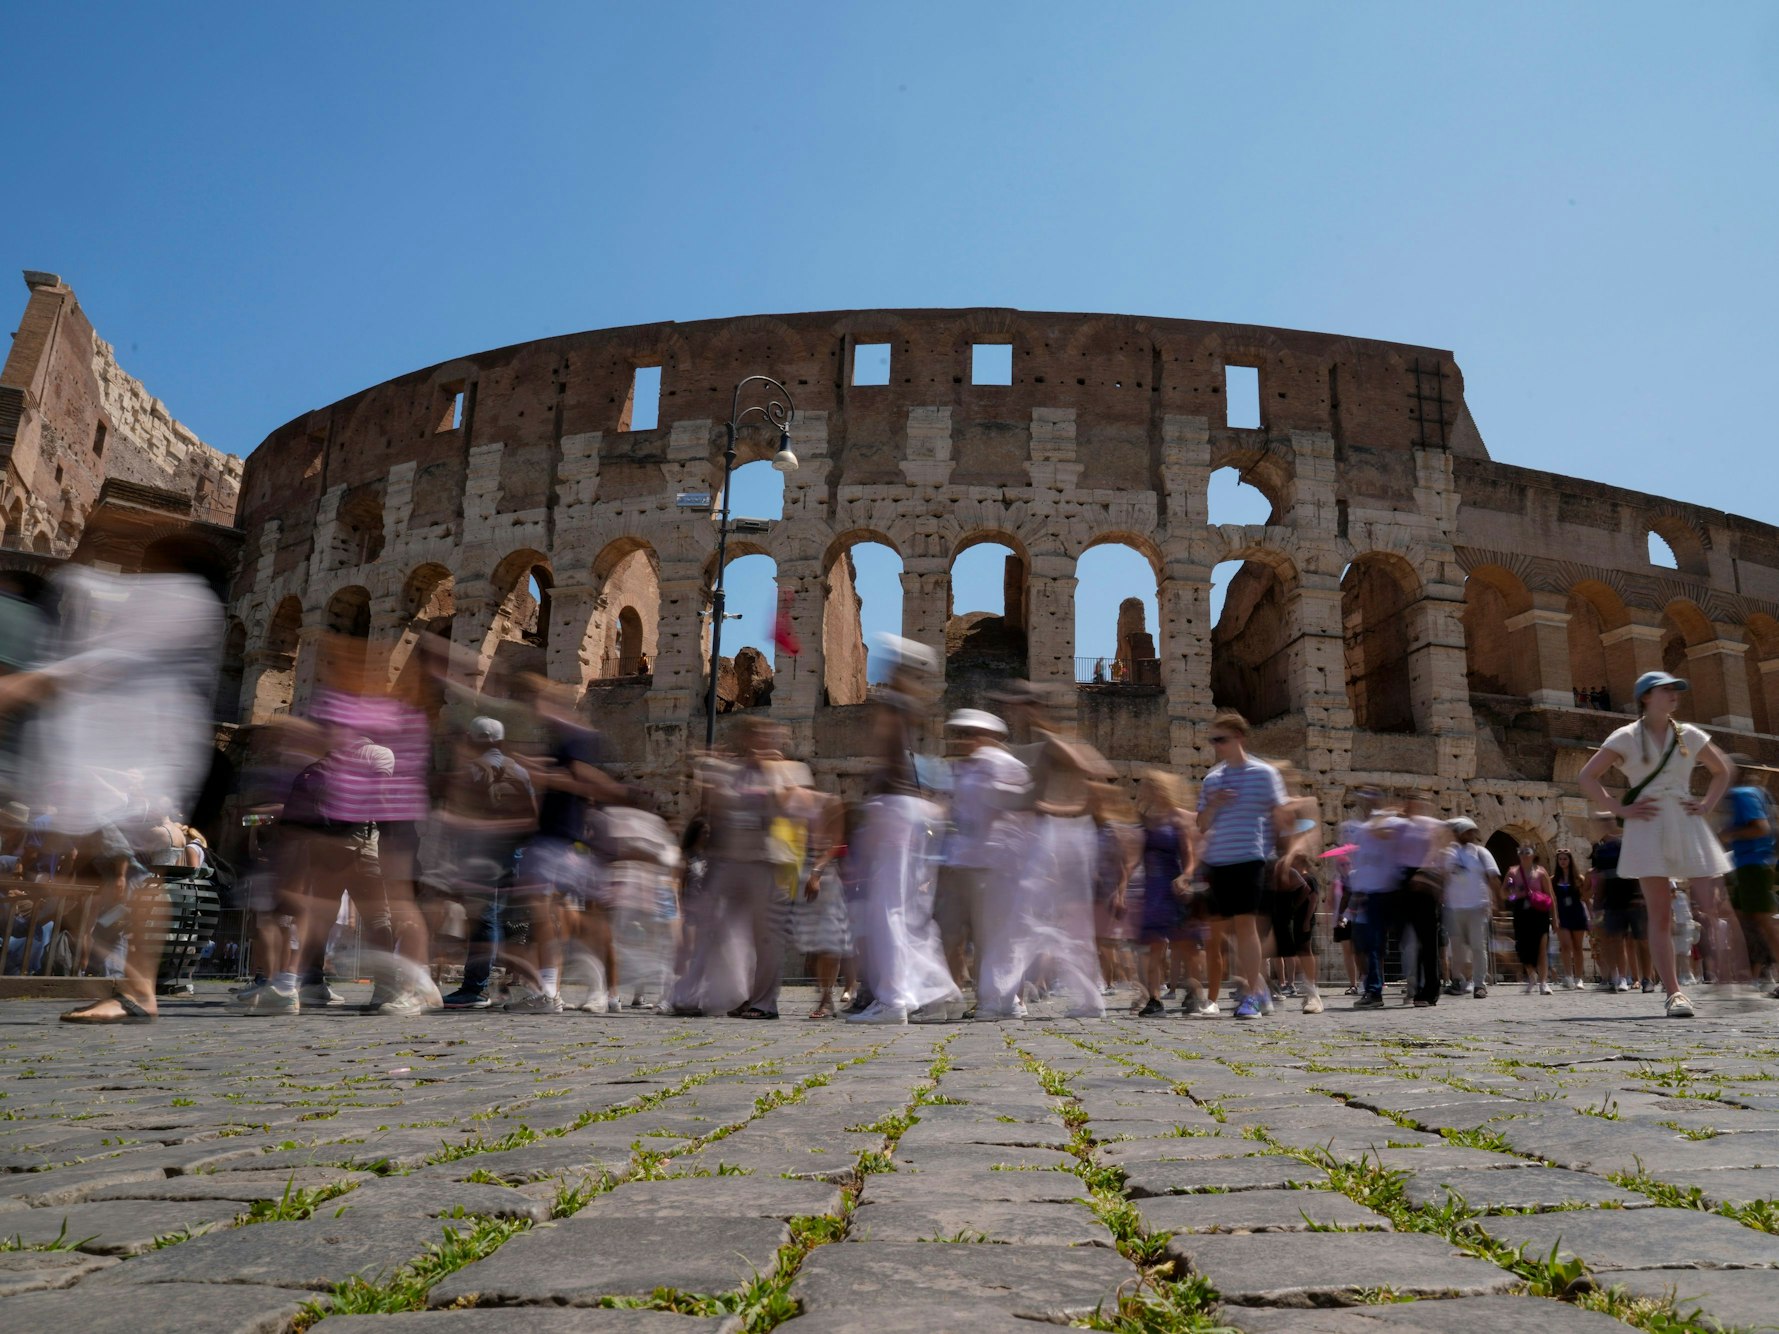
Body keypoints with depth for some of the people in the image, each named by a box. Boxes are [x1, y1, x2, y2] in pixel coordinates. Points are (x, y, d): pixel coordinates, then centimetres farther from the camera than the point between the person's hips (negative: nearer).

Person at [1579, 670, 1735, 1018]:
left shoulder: (1689, 735, 10)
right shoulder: (1626, 737, 1)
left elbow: (1721, 771, 23)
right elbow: (1587, 776, 0)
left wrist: (1707, 805, 9)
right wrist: (1620, 808, -7)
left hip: (1687, 825, 3)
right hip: (1648, 827, -3)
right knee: (1661, 915, -3)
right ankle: (1674, 993, 0)